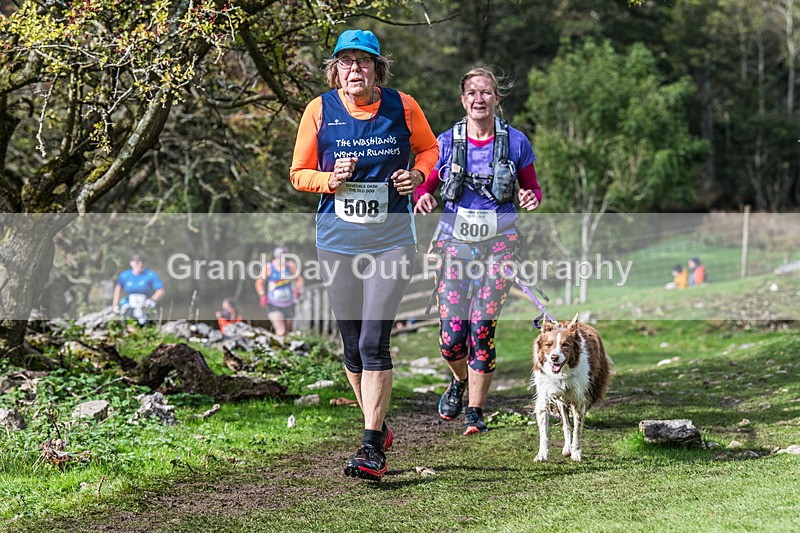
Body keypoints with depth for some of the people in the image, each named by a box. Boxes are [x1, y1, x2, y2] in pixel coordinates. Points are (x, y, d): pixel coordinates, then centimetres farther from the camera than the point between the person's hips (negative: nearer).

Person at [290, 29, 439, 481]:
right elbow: (299, 174, 5)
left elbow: (429, 148, 16)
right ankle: (379, 428, 30)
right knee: (352, 345, 9)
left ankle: (372, 449, -8)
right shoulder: (320, 110, -2)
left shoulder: (403, 106, -2)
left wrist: (417, 173, -5)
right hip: (337, 242, 2)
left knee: (374, 342, -13)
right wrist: (331, 179, -15)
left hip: (392, 239, -2)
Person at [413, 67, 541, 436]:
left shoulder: (515, 142, 1)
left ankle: (475, 411, 3)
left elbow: (533, 188, 11)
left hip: (499, 242, -1)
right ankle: (460, 380, 30)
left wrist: (532, 199, -13)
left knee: (482, 327, -12)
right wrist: (423, 199, -15)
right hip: (455, 241, 1)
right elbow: (424, 186, 9)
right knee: (451, 334, -5)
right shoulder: (446, 142, 2)